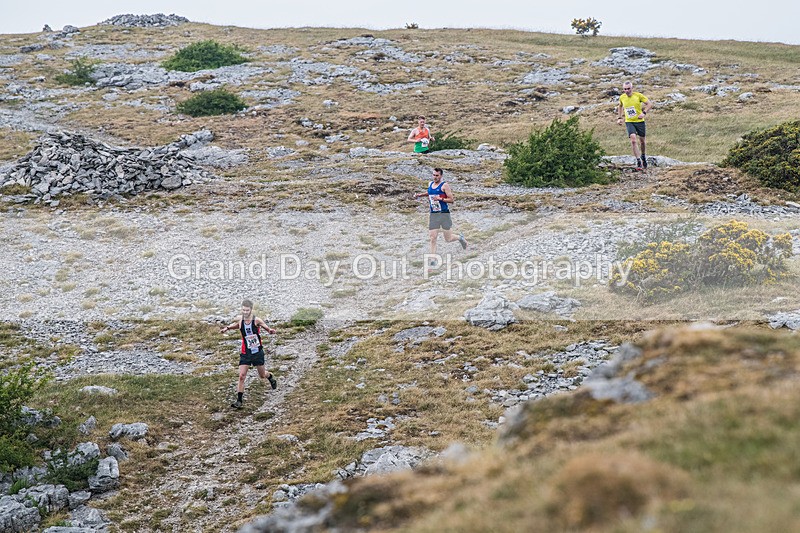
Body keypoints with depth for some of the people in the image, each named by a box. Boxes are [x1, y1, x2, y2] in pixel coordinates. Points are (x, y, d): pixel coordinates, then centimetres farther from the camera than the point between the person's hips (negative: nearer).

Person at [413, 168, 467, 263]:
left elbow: (451, 200, -11)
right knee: (433, 238, -4)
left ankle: (460, 238, 36)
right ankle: (433, 259, 0)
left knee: (448, 239, 3)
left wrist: (440, 199, -22)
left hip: (444, 214, -5)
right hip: (433, 215, 5)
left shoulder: (444, 185, -9)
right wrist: (420, 194, 21)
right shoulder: (430, 184, 10)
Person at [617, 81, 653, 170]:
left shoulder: (638, 95, -11)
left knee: (642, 140, 11)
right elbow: (620, 106, 21)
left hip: (639, 121, -1)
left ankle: (643, 156, 40)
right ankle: (638, 161, -17)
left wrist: (644, 113, -21)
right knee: (633, 140, -18)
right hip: (629, 122, 1)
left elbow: (650, 104, -7)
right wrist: (619, 118, 13)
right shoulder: (622, 97, -1)